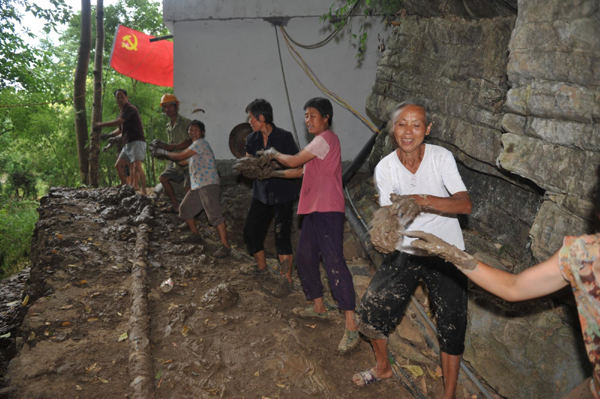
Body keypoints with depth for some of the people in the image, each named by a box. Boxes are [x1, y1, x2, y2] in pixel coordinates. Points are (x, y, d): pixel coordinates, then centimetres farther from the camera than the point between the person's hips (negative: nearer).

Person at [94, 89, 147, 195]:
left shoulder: (130, 108, -9)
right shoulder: (123, 111, 21)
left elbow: (117, 122, -20)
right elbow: (120, 129, 31)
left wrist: (101, 124, -9)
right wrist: (108, 135, 18)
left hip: (137, 142, -10)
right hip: (128, 144, 10)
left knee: (137, 166, -23)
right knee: (118, 165, 12)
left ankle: (144, 191, -27)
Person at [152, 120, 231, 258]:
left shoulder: (201, 143, -7)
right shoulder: (194, 146, 23)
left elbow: (180, 156, -9)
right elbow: (183, 162, 28)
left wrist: (164, 152, 5)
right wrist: (163, 152, 22)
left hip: (209, 184, -10)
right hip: (197, 186, 10)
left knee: (214, 214, -19)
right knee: (185, 208, 19)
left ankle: (225, 246, -20)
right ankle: (196, 235, 33)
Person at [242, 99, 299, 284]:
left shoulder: (284, 137, -12)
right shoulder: (252, 139, 5)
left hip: (282, 194, -6)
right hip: (261, 193, 6)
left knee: (282, 236, -5)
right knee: (250, 231, 9)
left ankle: (287, 280, 9)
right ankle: (262, 269, 30)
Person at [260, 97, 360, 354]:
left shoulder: (326, 138, -9)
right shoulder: (319, 143, 22)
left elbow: (293, 162, -10)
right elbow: (302, 171, 24)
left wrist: (273, 154, 8)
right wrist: (273, 173, 20)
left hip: (328, 210, -10)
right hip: (314, 210, 10)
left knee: (334, 263, -15)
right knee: (305, 258, 16)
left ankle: (351, 328, -14)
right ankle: (319, 308, 32)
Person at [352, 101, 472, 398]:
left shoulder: (441, 157, -16)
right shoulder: (385, 168, -9)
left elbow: (465, 204, -27)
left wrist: (425, 200, -42)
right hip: (406, 252, 3)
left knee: (451, 327, 2)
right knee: (371, 310, 4)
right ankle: (383, 367, 34)